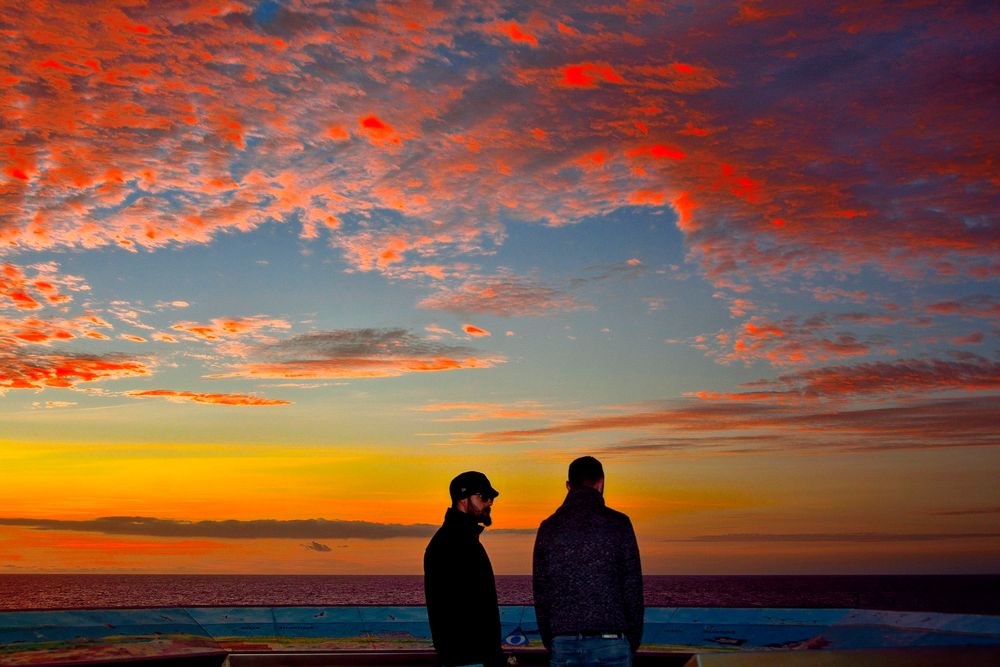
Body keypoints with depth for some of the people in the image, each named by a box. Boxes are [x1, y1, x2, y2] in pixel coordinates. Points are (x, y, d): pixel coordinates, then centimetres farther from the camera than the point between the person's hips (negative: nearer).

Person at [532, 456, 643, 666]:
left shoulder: (548, 528, 5)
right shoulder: (618, 524, -2)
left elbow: (540, 592, 8)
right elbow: (632, 587, -2)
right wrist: (634, 640, 9)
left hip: (563, 643, 2)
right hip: (610, 641, -2)